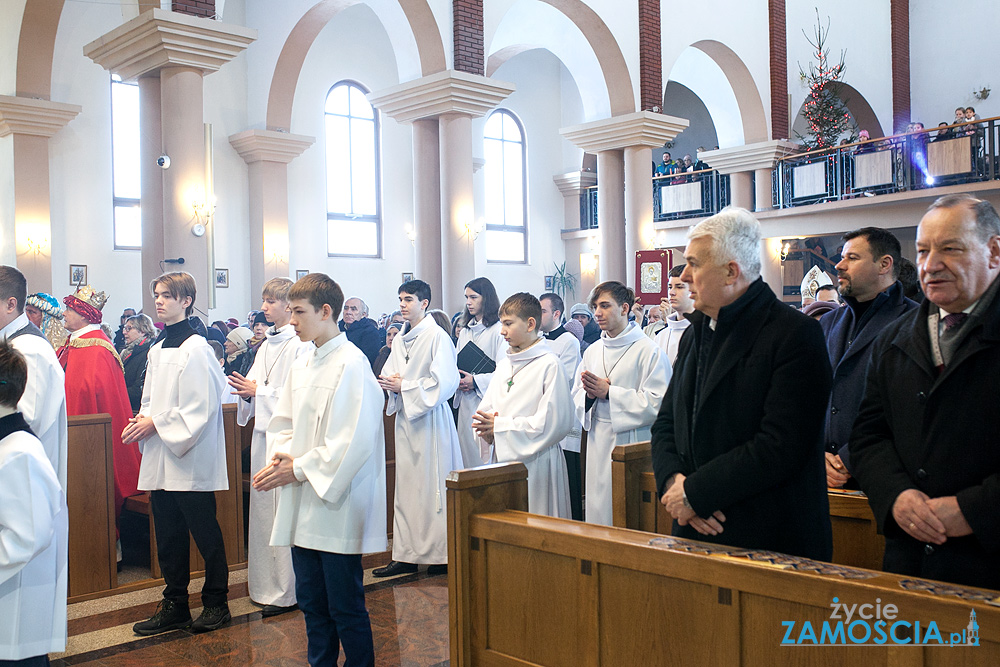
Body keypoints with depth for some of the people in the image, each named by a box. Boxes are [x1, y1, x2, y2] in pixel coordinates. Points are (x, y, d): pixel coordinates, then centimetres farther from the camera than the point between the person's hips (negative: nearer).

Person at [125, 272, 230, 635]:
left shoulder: (195, 348, -11)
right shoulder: (158, 349, 14)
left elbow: (203, 406, -17)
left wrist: (157, 424, -15)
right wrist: (142, 420, 1)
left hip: (190, 458, -8)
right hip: (160, 459, 8)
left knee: (204, 531, 3)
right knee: (168, 534, 12)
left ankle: (216, 602, 16)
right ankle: (174, 605, 23)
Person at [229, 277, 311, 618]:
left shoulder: (300, 344, -10)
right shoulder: (267, 344, 16)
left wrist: (258, 392, -14)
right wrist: (246, 390, -1)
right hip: (264, 433, 9)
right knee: (264, 509, 12)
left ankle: (287, 591, 6)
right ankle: (268, 585, 23)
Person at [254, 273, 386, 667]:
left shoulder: (351, 364, -14)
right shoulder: (300, 365, 11)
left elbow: (354, 439, -19)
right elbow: (283, 422, 18)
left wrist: (299, 469, -15)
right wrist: (280, 456, -3)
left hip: (337, 503, -8)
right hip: (302, 505, 8)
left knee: (345, 607, 1)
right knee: (311, 602, 17)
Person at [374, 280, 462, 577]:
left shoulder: (437, 337, -10)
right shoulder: (399, 340, 13)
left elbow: (444, 382, -18)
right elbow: (388, 376, 16)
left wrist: (404, 386, -14)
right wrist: (389, 384, -7)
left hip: (430, 419, -7)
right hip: (406, 419, 7)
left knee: (433, 486, -2)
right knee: (406, 486, 9)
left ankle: (441, 554, 9)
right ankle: (406, 555, 16)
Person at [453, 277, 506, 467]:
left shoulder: (498, 330, -8)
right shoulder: (465, 332, 16)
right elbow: (456, 364, 21)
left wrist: (476, 381, -17)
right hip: (466, 404, 7)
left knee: (486, 457, -6)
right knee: (467, 454, 8)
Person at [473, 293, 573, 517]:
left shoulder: (549, 364, -10)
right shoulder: (504, 365, 14)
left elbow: (552, 422, -17)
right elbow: (486, 409, 17)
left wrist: (500, 426, -14)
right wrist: (485, 427, -7)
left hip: (535, 462, -6)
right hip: (503, 459, 7)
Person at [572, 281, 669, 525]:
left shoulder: (647, 350, -6)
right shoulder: (592, 351, 14)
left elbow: (657, 403, -14)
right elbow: (577, 397, 17)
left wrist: (608, 393, -15)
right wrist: (590, 394, -7)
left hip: (632, 443, -6)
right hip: (598, 445, 6)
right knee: (598, 510, 7)